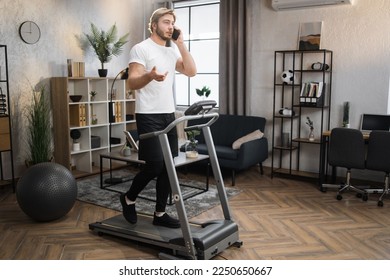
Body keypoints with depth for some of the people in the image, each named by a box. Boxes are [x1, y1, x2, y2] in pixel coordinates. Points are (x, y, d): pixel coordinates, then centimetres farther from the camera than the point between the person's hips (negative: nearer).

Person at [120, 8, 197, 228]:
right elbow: (132, 83, -15)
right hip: (149, 115, -8)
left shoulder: (172, 52, 17)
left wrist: (181, 44, 3)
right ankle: (129, 199, 16)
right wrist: (150, 75, -36)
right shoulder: (141, 49, -6)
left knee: (168, 166, 6)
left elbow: (191, 71, 5)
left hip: (168, 115, 8)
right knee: (155, 165, -10)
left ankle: (160, 213, 16)